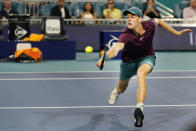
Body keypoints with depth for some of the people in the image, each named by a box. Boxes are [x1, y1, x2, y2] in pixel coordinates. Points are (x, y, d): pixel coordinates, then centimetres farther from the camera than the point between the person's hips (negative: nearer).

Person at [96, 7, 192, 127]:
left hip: (147, 58, -1)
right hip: (129, 61, 1)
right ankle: (117, 91, 65)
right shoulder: (126, 36, -36)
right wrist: (104, 58, -74)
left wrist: (176, 32, 4)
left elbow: (158, 21, 0)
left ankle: (140, 107, -46)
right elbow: (116, 48, -54)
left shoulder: (149, 25, -26)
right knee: (122, 88, 23)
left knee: (141, 73, -37)